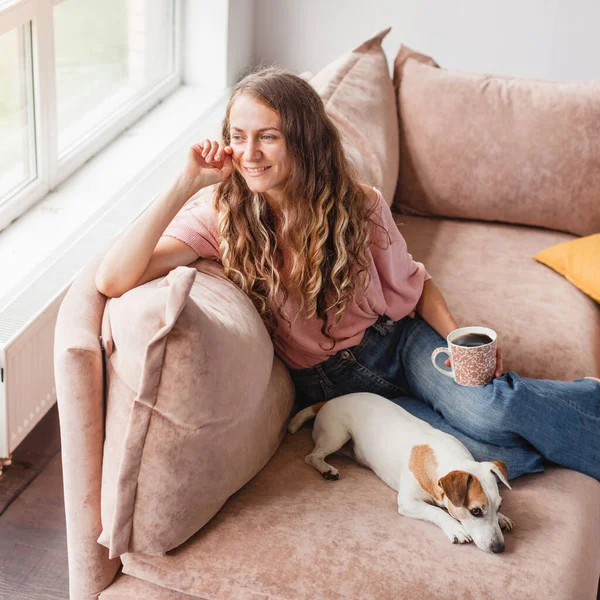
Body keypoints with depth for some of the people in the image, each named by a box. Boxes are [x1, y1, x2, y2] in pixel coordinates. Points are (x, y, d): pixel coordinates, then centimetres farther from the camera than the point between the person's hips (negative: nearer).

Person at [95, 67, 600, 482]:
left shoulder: (358, 206, -9)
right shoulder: (221, 220, -15)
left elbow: (413, 283, 6)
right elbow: (113, 280, -27)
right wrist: (185, 184, -30)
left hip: (397, 339, 2)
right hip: (330, 379, -1)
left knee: (488, 406, -29)